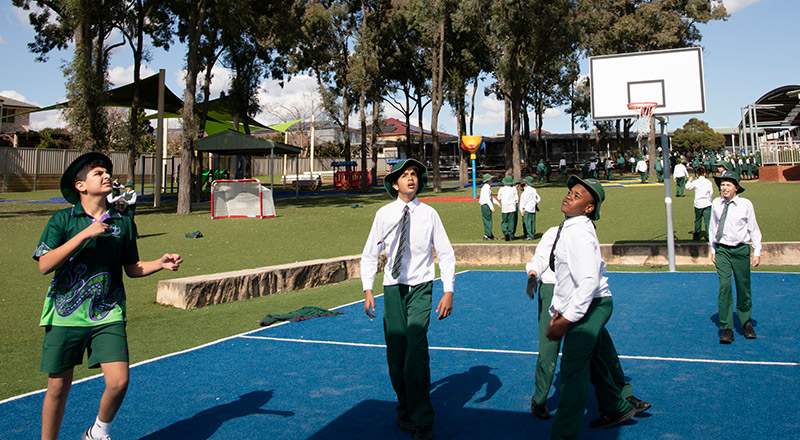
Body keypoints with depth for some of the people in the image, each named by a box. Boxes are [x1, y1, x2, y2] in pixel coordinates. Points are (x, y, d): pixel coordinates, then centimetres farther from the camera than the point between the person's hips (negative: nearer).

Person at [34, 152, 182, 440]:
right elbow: (45, 265, -12)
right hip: (66, 315, -1)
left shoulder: (123, 222, 6)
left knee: (118, 381, -9)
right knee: (58, 387, 6)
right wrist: (85, 234, -17)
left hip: (108, 316, 2)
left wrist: (161, 264, -4)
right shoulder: (62, 219, -1)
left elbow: (131, 267, 14)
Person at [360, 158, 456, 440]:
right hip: (393, 288, 2)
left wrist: (449, 291, -6)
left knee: (416, 348, -15)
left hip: (420, 288, -2)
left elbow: (446, 254, 2)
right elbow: (370, 255, 8)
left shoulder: (429, 214, -2)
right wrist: (368, 291, -1)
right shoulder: (384, 214, 1)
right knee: (395, 353, 6)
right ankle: (405, 409, 29)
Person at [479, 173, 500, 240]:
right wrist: (492, 208, -23)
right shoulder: (486, 188, -16)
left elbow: (491, 197, 24)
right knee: (488, 221, -7)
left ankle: (490, 235, 17)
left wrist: (497, 203, 18)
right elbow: (487, 199, -22)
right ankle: (487, 235, -6)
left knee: (488, 221, 12)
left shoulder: (488, 187, 17)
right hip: (486, 206, -10)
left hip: (487, 206, 10)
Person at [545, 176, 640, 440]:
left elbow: (589, 282, -31)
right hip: (588, 307, 10)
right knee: (594, 363, 25)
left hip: (590, 306, -10)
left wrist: (566, 319, -28)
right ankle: (616, 409, 47)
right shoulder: (568, 228, 8)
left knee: (573, 371, -8)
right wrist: (558, 309, 12)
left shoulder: (579, 232, -23)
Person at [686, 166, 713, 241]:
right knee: (707, 220, -3)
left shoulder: (695, 182, -5)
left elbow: (687, 187, 8)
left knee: (698, 220, 12)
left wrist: (689, 181, 24)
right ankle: (709, 235, -9)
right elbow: (711, 192, 3)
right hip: (707, 204, -1)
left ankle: (696, 236, 20)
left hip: (698, 204, 1)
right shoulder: (708, 182, -2)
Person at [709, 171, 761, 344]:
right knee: (724, 286, -11)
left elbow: (754, 229, 3)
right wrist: (713, 250, 12)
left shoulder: (746, 204, -5)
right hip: (722, 250, 1)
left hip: (741, 250, -1)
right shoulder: (716, 204, 0)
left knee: (743, 288, 7)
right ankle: (726, 328, -6)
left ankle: (746, 323, 29)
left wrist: (757, 252, 2)